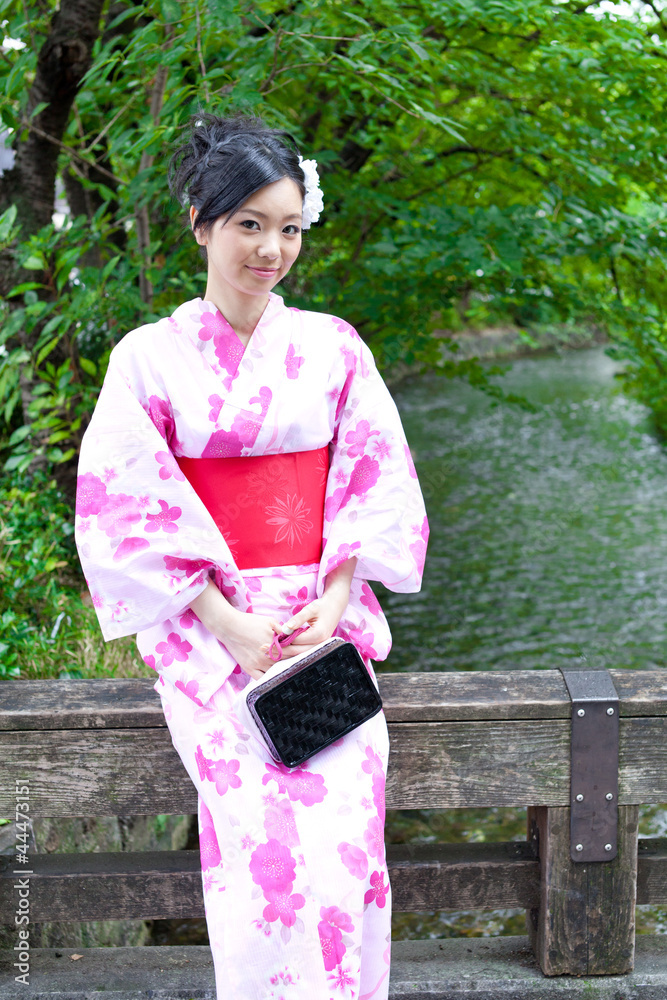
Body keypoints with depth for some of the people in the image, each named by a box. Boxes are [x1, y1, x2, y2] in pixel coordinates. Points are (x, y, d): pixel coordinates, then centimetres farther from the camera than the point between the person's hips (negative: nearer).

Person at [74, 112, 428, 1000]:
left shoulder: (334, 348, 10)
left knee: (346, 821, -17)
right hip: (206, 622, -2)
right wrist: (229, 624, -12)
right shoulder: (150, 357, 3)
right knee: (259, 829, -21)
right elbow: (127, 504, -3)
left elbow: (381, 484, 7)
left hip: (326, 617, 2)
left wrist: (330, 607, -8)